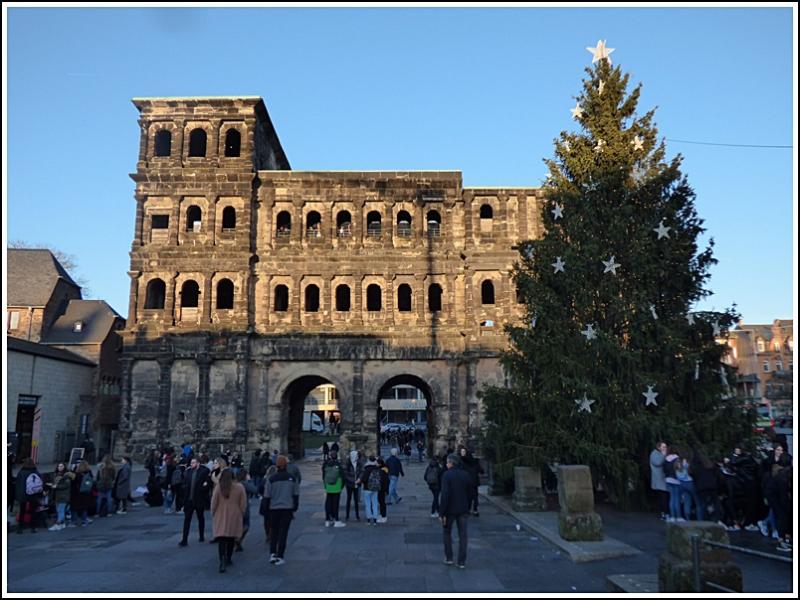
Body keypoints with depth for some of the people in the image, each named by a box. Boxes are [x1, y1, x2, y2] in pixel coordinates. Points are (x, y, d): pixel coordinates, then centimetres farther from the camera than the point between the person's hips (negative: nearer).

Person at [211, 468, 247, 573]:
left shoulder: (218, 487, -8)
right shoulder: (239, 487, -5)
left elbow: (214, 503, -3)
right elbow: (243, 504, -1)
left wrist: (213, 514, 11)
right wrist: (241, 515, 13)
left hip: (221, 516, -1)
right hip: (234, 517, 2)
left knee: (222, 539, -2)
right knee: (231, 539, 18)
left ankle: (223, 561, -18)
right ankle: (228, 559, 29)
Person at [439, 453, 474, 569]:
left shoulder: (447, 475, -14)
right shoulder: (466, 475, 2)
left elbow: (445, 495, -20)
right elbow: (470, 493, 9)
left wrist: (442, 513, -16)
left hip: (450, 510, -4)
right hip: (463, 510, 4)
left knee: (447, 532, 16)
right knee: (463, 535, 8)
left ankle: (449, 558, 20)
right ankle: (462, 561, 9)